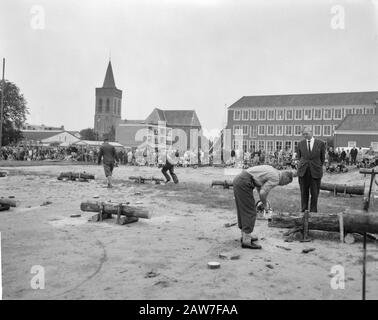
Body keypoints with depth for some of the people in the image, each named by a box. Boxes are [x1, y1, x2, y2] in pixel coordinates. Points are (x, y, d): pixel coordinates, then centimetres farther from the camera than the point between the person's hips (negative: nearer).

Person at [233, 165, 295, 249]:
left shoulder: (271, 170, 22)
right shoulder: (275, 179, -6)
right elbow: (262, 193, -12)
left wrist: (264, 199, 25)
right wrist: (265, 204, 7)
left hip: (238, 179, 10)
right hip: (244, 184, -10)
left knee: (243, 210, 18)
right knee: (249, 212, -4)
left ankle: (245, 235, 28)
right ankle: (246, 241, -2)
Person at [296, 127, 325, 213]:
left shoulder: (320, 143, 1)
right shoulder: (300, 144, 5)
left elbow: (322, 158, 10)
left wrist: (318, 166, 12)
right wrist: (303, 164, 12)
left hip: (315, 171, -1)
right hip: (303, 171, 1)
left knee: (315, 193, 4)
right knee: (304, 192, 6)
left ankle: (313, 211, 14)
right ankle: (304, 210, 16)